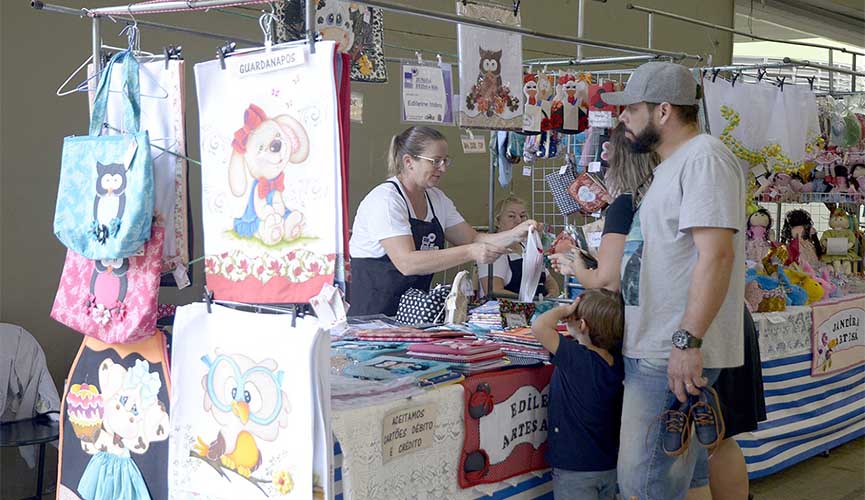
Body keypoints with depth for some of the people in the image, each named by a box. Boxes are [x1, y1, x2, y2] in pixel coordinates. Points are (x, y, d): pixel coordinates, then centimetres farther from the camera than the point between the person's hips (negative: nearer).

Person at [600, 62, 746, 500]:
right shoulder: (673, 166, 19)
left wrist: (688, 340, -26)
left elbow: (716, 254, -22)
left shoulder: (703, 158, -12)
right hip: (651, 349, 10)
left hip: (676, 354, -10)